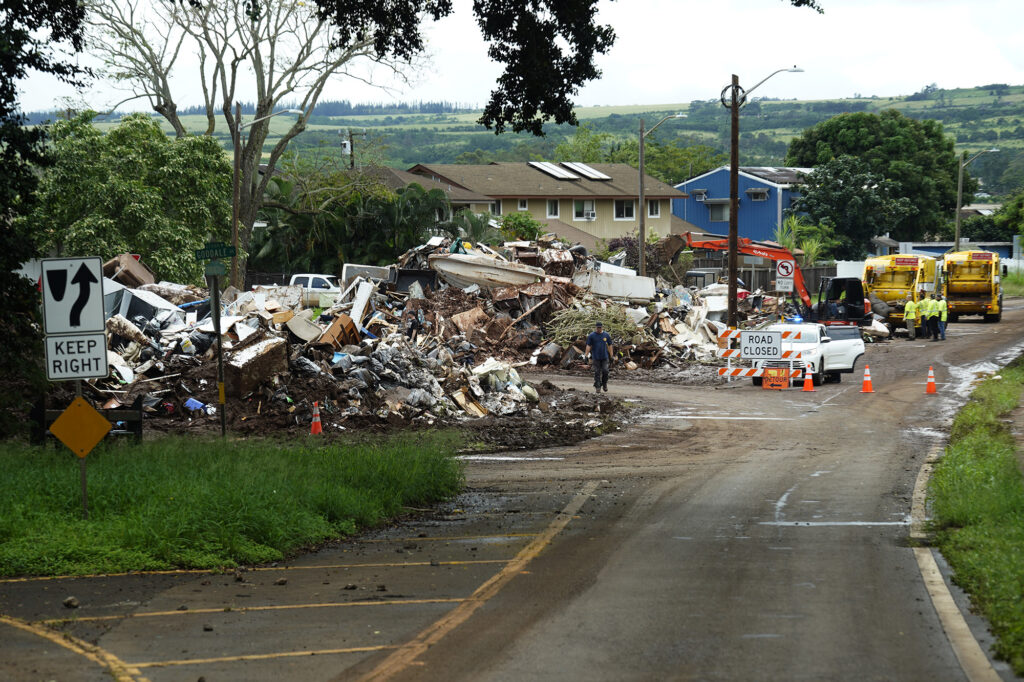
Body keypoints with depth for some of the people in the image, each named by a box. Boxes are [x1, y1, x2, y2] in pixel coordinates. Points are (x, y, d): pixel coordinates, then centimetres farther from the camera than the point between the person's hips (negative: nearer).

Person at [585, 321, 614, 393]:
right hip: (596, 357, -1)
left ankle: (604, 384, 15)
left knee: (605, 371, -9)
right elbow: (588, 346, -1)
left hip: (605, 357, 1)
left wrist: (611, 357, 9)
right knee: (597, 373, 0)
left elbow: (609, 346, 11)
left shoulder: (606, 335, 5)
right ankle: (597, 388, 6)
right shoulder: (591, 336, 0)